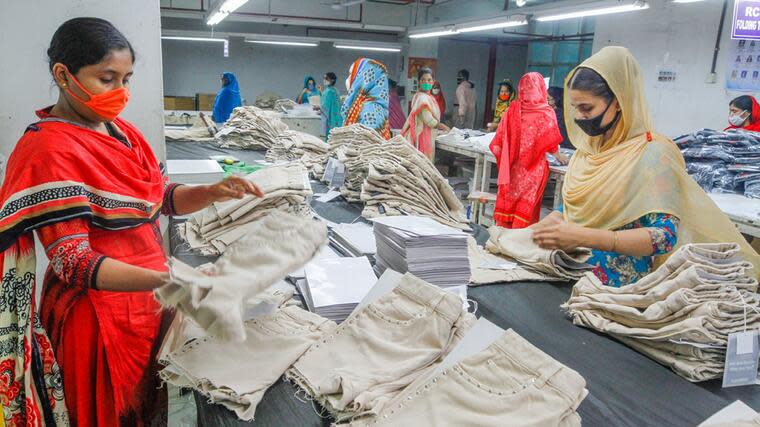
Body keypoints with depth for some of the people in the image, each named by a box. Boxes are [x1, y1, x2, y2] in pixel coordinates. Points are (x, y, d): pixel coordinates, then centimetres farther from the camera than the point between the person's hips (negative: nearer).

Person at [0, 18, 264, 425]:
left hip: (146, 302, 7)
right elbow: (72, 262, -24)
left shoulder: (122, 131, 4)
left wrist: (212, 192, -12)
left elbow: (162, 195, 9)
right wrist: (169, 281, -37)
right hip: (98, 316, -7)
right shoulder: (49, 152, -21)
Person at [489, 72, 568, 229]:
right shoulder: (546, 112, -8)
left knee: (507, 200, 10)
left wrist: (507, 158, 12)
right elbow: (550, 146, -6)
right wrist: (560, 157, 12)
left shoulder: (513, 109, -3)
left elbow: (497, 146, -4)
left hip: (513, 167, 2)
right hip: (533, 169, -2)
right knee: (526, 205, 6)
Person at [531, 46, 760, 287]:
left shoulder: (652, 154, -13)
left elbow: (665, 235, -19)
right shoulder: (587, 149, 7)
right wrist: (550, 222, -7)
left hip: (617, 286, -5)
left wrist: (583, 237, -27)